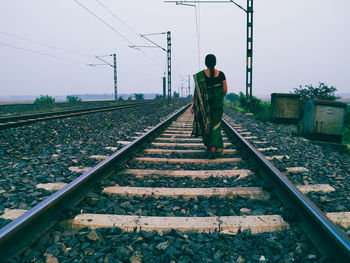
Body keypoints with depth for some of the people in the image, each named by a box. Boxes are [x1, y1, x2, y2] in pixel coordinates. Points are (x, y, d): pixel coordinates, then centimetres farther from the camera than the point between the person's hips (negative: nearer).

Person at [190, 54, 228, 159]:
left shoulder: (200, 75, -7)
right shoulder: (221, 74, -3)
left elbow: (197, 90, -9)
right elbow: (225, 89, -1)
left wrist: (193, 104, -6)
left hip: (204, 103, 0)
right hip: (217, 104, 0)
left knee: (205, 123, 19)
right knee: (215, 125, 3)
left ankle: (208, 145, 32)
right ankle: (213, 147, -14)